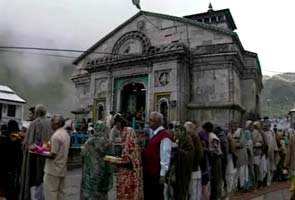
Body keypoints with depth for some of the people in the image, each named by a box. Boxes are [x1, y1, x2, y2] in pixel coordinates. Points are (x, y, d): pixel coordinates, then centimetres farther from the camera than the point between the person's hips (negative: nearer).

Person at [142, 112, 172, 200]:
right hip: (147, 172, 8)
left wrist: (162, 174, -18)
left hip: (156, 174, -8)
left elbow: (165, 156, -19)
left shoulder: (164, 136, -17)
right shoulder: (152, 133, 10)